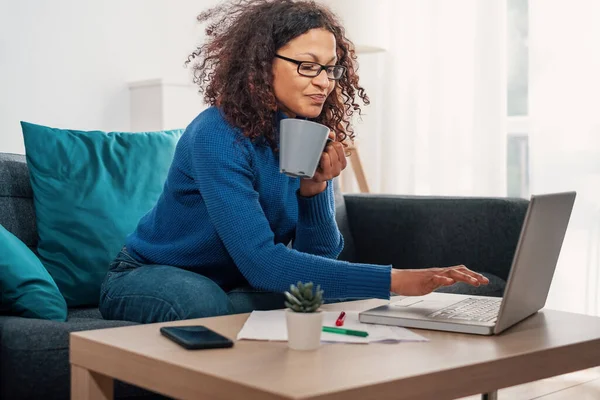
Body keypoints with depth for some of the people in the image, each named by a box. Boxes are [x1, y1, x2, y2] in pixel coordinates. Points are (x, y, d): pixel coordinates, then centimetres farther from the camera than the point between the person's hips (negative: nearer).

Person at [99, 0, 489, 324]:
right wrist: (395, 280, -44)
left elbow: (319, 257, -7)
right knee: (205, 302, -38)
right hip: (149, 279, -5)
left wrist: (315, 188, -26)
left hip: (234, 285, 6)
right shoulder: (218, 136, -29)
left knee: (334, 300, -22)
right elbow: (261, 262, -38)